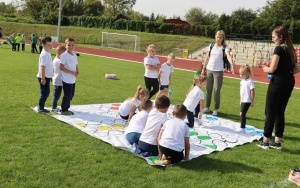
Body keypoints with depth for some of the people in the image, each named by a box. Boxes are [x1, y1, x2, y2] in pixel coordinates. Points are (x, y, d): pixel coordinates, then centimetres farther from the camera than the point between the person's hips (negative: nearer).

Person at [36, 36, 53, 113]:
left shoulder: (47, 53, 12)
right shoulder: (44, 54, -18)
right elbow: (42, 67, -23)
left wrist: (50, 76, 24)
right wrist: (43, 78, -25)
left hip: (47, 77, 10)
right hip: (44, 77, -10)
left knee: (46, 92, 15)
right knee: (44, 93, -3)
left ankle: (41, 107, 24)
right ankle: (40, 108, 7)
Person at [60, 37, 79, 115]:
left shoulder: (74, 55, 10)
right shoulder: (64, 55, -13)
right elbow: (61, 67, -18)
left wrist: (77, 72, -4)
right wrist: (72, 72, -20)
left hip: (73, 80, 8)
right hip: (66, 80, -8)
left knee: (71, 95, 15)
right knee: (67, 95, -2)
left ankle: (66, 108, 29)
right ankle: (64, 110, 13)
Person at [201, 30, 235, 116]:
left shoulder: (225, 47, -7)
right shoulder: (211, 46, 5)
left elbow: (228, 56, -25)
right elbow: (207, 58, 10)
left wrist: (232, 65, -42)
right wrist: (203, 69, 8)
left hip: (218, 71, -4)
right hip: (209, 70, 4)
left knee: (217, 90, -1)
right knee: (208, 89, 11)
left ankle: (216, 109, 9)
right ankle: (207, 107, 22)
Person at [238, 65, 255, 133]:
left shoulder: (250, 81, -15)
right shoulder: (242, 81, 11)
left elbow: (252, 91, -15)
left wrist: (252, 101, -15)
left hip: (247, 101, -9)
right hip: (243, 100, 9)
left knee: (242, 114, -11)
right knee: (242, 114, 11)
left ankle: (242, 128, -6)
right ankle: (242, 128, 19)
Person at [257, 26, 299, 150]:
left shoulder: (279, 49, -13)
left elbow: (272, 69, -19)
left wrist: (265, 69, 0)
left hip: (278, 83, -8)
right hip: (289, 83, 8)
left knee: (270, 112, 1)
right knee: (280, 112, 13)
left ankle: (265, 141, 8)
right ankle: (277, 142, 16)